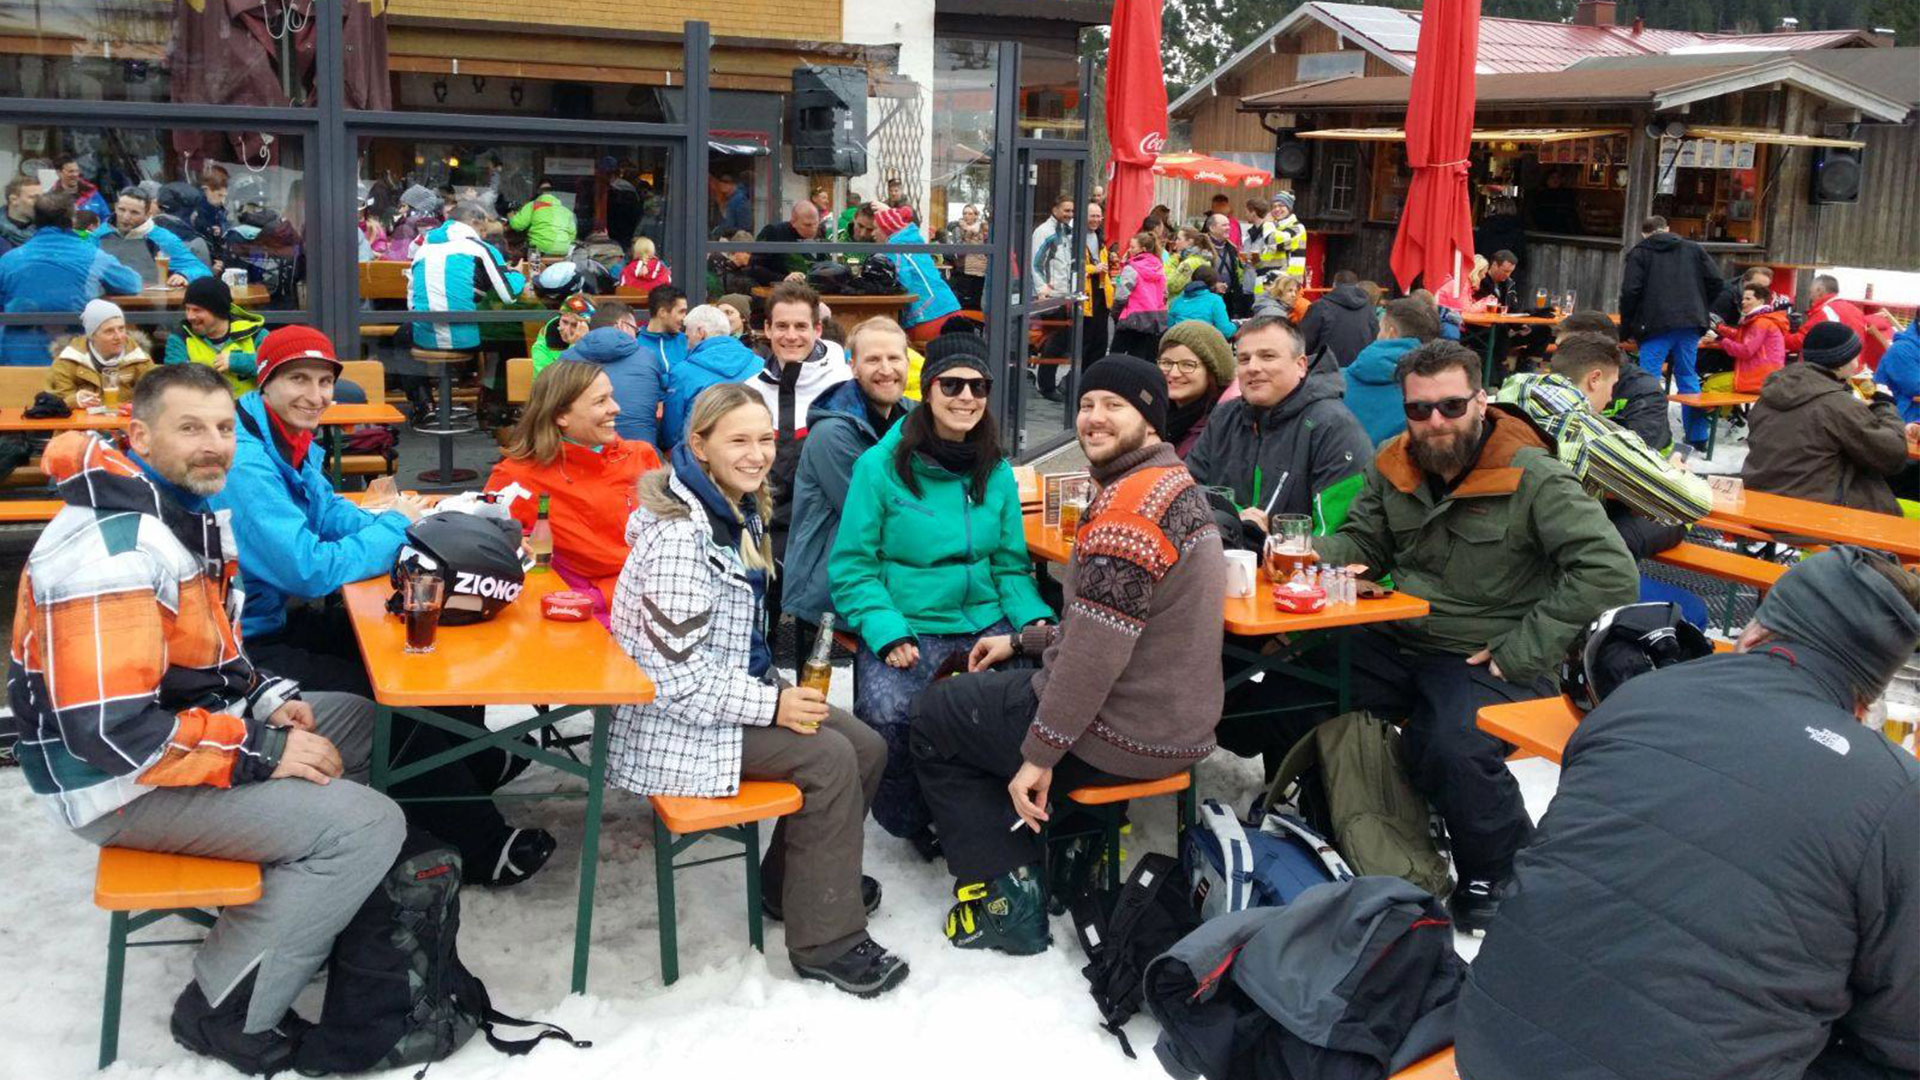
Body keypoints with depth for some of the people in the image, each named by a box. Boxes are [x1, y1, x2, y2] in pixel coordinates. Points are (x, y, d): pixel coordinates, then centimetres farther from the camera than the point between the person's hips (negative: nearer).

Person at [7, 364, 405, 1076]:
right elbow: (110, 730, -31)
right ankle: (225, 1011, -3)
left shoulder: (183, 511, 6)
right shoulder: (112, 549, -27)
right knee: (368, 826, -18)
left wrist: (267, 701, 1)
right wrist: (260, 753, -23)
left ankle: (303, 913, 19)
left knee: (366, 724, 16)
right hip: (122, 783, -10)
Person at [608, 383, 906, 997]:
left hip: (734, 692, 10)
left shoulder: (740, 512, 7)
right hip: (676, 725, -10)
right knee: (829, 758, -20)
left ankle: (792, 880, 21)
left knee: (868, 748, 2)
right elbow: (674, 673, -26)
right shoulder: (680, 534, -24)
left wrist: (775, 690, 10)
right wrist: (771, 705, -21)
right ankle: (827, 942, -7)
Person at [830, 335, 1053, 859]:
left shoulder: (997, 473, 11)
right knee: (886, 716, -32)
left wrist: (1035, 619, -5)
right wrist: (888, 634, -18)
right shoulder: (880, 466, -2)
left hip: (986, 623, 4)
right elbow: (851, 566, -3)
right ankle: (913, 823, 2)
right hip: (906, 627, -3)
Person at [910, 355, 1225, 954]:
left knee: (932, 716, 9)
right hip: (1174, 725, 10)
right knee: (976, 694, 29)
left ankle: (1005, 901, 9)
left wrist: (1040, 753, -19)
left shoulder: (1131, 504, -22)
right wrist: (1021, 641, 19)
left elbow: (1097, 648, -26)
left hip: (1123, 735, -10)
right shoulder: (1176, 486, 11)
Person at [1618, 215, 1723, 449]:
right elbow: (1715, 281, 7)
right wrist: (1698, 308, 19)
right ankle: (1698, 437, 13)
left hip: (1656, 325, -4)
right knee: (1689, 377, 11)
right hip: (1690, 325, 4)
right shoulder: (1693, 248, 15)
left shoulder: (1639, 253, 4)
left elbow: (1630, 292, -6)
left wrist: (1626, 328, 3)